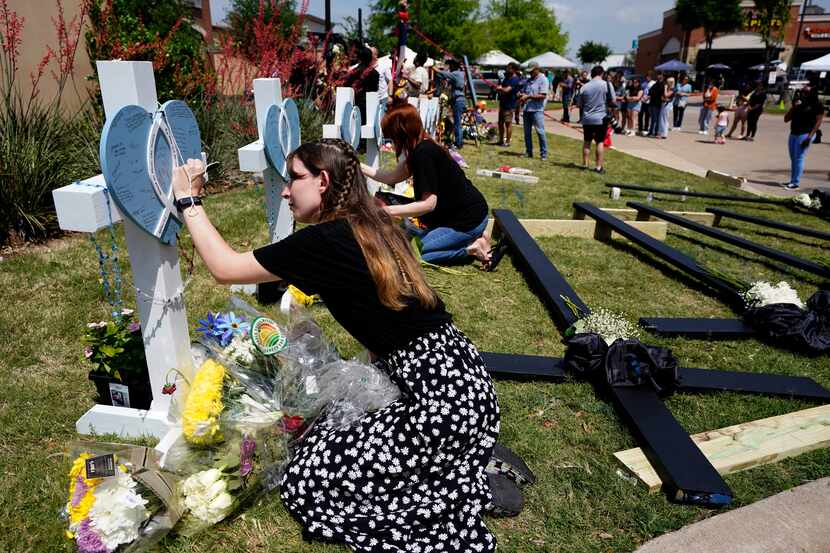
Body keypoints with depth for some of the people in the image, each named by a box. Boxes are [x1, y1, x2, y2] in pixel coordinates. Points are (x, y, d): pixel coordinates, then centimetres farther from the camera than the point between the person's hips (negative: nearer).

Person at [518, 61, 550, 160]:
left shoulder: (543, 80, -5)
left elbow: (543, 96, -14)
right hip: (527, 110, 7)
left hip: (537, 110, -7)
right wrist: (522, 95, 0)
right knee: (527, 132, 9)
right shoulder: (529, 80, 17)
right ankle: (529, 152, 19)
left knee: (540, 132, -7)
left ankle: (543, 154, -2)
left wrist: (528, 96, -15)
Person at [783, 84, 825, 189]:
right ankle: (792, 181, 17)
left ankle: (796, 183, -7)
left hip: (805, 134, -7)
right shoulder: (798, 104, 14)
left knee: (799, 158, -9)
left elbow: (818, 121, -8)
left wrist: (810, 136, -16)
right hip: (793, 134, 7)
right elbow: (786, 119, 10)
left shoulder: (817, 105, -3)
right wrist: (793, 107, -3)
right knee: (793, 159, 9)